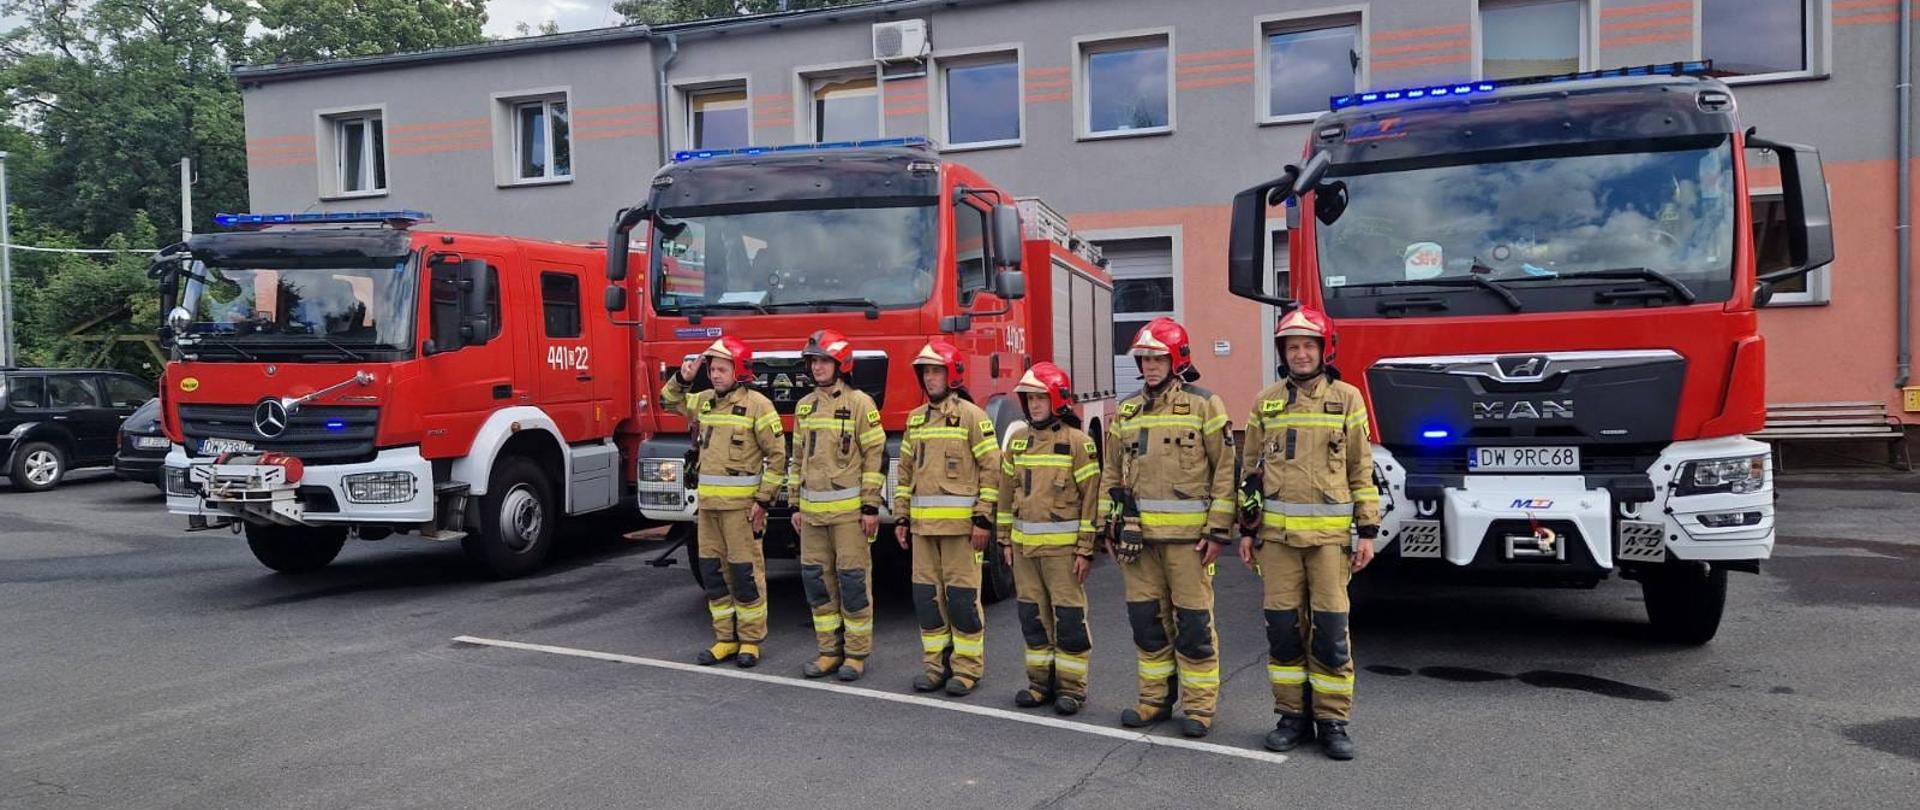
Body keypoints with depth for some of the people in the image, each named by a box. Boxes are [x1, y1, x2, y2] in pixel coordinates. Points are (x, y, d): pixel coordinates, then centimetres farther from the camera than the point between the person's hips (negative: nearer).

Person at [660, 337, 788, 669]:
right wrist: (683, 378, 9)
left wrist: (763, 499, -12)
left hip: (741, 503, -7)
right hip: (708, 503, 7)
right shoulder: (704, 401, 11)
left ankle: (750, 640, 9)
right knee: (712, 571, 10)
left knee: (745, 572, -1)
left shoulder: (757, 405, -8)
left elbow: (777, 455, -9)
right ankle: (725, 638, 20)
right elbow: (670, 400, 29)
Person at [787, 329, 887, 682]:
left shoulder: (859, 403, -6)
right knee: (816, 579, 9)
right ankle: (829, 650, 19)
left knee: (853, 579, -1)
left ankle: (857, 653, 9)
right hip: (812, 510, 6)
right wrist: (796, 504, 16)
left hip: (849, 508, -6)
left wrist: (871, 506, -12)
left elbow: (876, 455, -8)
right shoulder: (804, 406, 13)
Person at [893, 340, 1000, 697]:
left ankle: (967, 668, 8)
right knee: (927, 593, 8)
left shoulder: (971, 416, -5)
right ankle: (937, 664, 19)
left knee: (962, 594, -2)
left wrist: (984, 518, -12)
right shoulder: (915, 419, 14)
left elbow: (992, 468, -8)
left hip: (960, 521, -6)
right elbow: (905, 471, 18)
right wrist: (900, 517, 13)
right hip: (922, 522, 6)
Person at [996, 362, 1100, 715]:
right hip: (1024, 544, 5)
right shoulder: (1017, 440, 10)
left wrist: (1086, 549, -11)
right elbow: (1007, 491, 14)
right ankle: (1041, 682, 22)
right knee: (1033, 615, 11)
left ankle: (1071, 687, 9)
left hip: (1062, 545, -5)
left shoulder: (1077, 441, -6)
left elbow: (1091, 497, -8)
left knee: (1069, 617, 0)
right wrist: (1006, 539, 12)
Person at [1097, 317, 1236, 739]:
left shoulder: (1204, 405, -2)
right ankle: (1156, 698, 22)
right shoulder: (1127, 411, 13)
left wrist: (1218, 530, -10)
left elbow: (1225, 470, -5)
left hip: (1187, 534, -5)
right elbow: (1112, 473, 17)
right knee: (1146, 618, 10)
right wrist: (1109, 527, 11)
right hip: (1139, 535, 5)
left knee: (1193, 621, 0)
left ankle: (1199, 705, 11)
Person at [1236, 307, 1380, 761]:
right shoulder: (1266, 402, 10)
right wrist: (1247, 530, 9)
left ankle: (1332, 721, 10)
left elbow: (1362, 470, 5)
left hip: (1329, 534, -2)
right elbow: (1251, 468, 13)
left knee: (1331, 630, -1)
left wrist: (1367, 531, 0)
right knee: (1283, 627, 4)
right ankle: (1291, 715, 16)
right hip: (1277, 534, 2)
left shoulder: (1346, 399, 5)